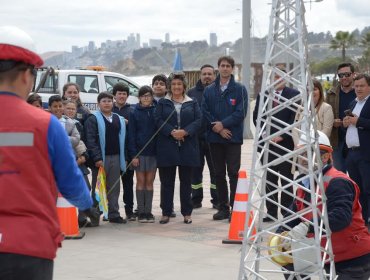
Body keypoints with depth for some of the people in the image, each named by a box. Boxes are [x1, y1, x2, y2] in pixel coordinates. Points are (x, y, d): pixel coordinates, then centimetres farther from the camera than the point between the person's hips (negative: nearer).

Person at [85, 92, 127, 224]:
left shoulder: (119, 120, 14)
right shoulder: (93, 119, -2)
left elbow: (122, 139, 15)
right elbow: (90, 140, -9)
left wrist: (124, 158, 8)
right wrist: (97, 158, -18)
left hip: (115, 158, 5)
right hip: (101, 159, -5)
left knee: (114, 188, 7)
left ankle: (114, 214, 12)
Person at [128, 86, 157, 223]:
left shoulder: (156, 111, 4)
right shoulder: (134, 113, 0)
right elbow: (131, 134, -3)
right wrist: (133, 154, -10)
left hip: (153, 151, 1)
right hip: (139, 151, -1)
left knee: (149, 182, 6)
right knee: (140, 181, 3)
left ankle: (148, 211, 10)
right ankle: (141, 212, 8)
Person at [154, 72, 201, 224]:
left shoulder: (192, 103, 10)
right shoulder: (163, 103, 8)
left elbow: (198, 120, 1)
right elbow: (158, 120, -3)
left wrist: (185, 132, -15)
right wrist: (171, 132, -17)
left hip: (187, 148, 1)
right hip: (167, 148, -1)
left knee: (186, 181, 6)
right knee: (167, 181, 3)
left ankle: (187, 213, 12)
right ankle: (166, 212, 10)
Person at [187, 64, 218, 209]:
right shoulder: (191, 93, 6)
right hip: (195, 138, 2)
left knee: (216, 170, 6)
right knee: (195, 170, 9)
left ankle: (217, 199, 15)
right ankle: (196, 199, 19)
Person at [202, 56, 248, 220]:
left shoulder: (239, 89, 0)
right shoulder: (209, 90, 9)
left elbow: (241, 112, -8)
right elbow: (205, 112, 2)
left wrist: (222, 124, -13)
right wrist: (218, 128, -10)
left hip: (233, 138, -4)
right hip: (215, 138, 4)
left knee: (233, 173, -5)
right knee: (219, 174, 8)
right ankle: (223, 207, 16)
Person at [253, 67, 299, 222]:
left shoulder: (294, 94, 0)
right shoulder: (262, 95, 11)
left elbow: (295, 117, -6)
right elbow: (256, 117, 11)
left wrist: (282, 136, -12)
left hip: (286, 142, -3)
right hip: (267, 142, 4)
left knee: (287, 178, 0)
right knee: (269, 179, 6)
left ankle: (287, 212, 3)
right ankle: (271, 212, 11)